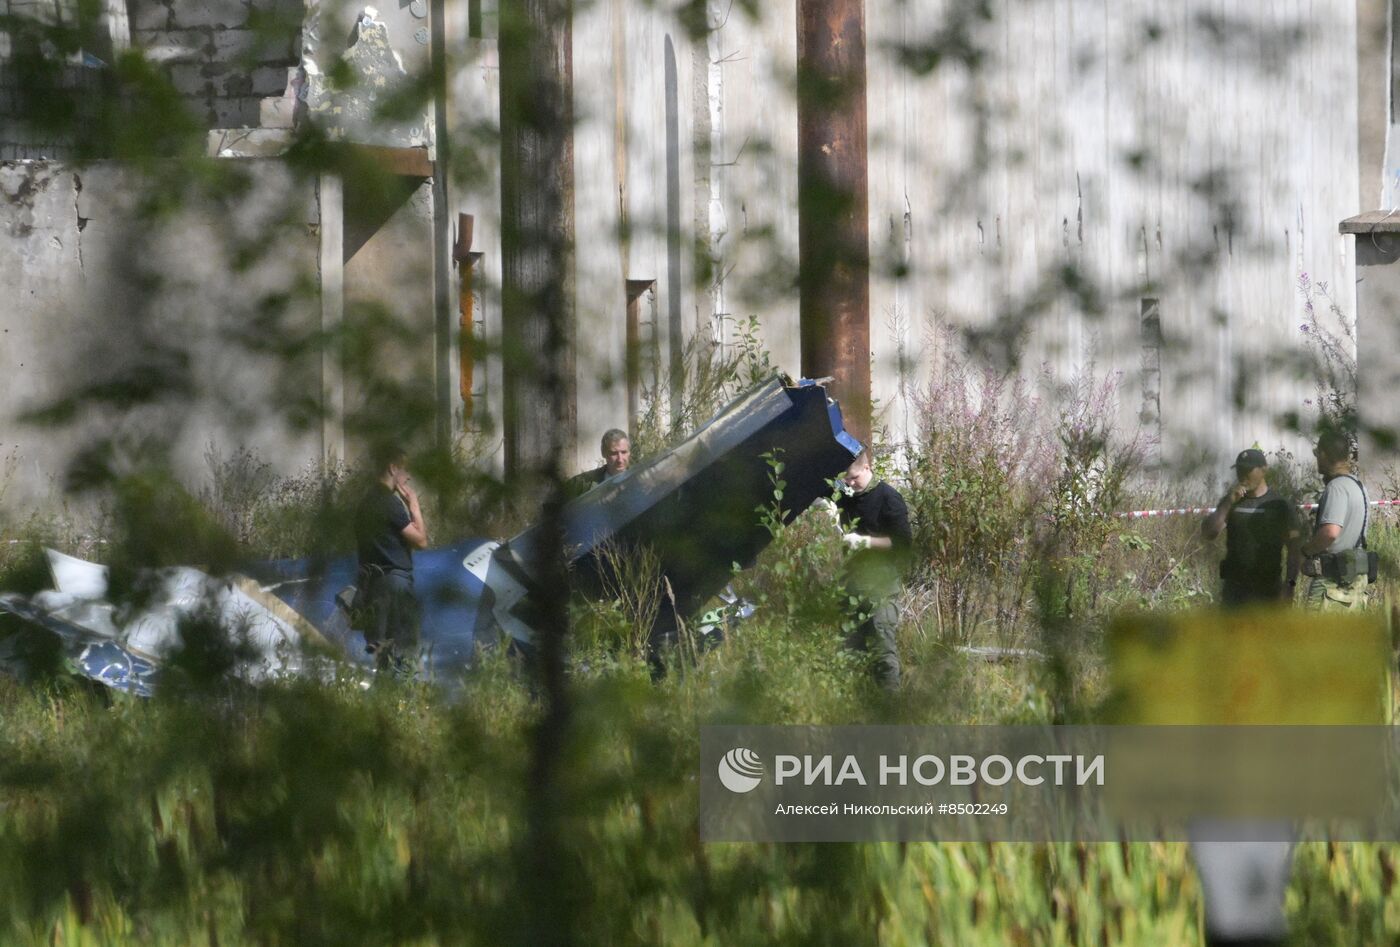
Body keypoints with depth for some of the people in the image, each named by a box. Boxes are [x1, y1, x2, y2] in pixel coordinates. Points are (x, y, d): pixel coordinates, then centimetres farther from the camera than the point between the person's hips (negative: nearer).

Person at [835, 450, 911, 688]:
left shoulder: (888, 498, -8)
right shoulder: (846, 498, 12)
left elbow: (903, 541, -11)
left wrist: (865, 541, -18)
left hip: (881, 583, -7)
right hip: (854, 578, 7)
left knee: (883, 642, -10)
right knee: (850, 644, 7)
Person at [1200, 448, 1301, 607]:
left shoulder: (1279, 506, -1)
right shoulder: (1230, 503, 11)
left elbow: (1295, 548, -3)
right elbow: (1208, 532, 0)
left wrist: (1290, 584, -13)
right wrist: (1228, 503, -11)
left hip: (1267, 589, -4)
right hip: (1234, 587, 4)